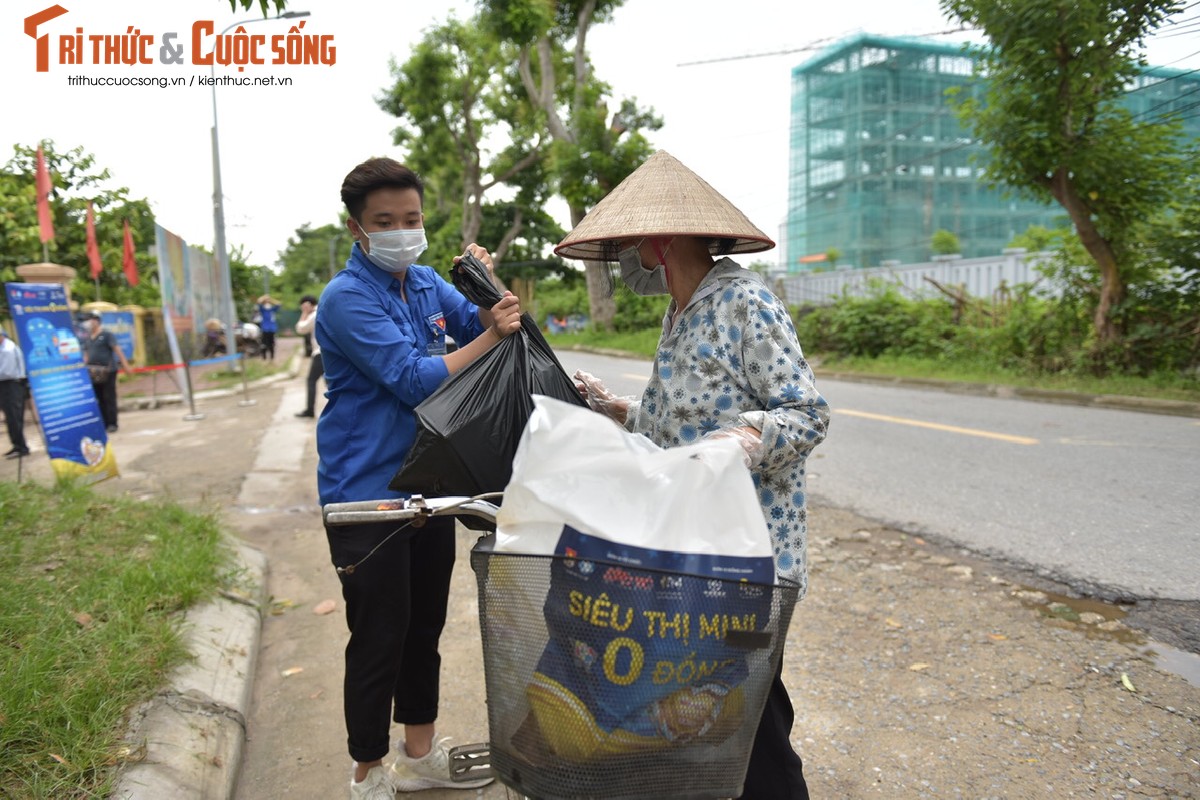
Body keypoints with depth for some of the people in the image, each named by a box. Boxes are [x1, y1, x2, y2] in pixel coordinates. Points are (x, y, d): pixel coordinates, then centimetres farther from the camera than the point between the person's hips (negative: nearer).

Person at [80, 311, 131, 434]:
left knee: (109, 398, -4)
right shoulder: (87, 339, 15)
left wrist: (125, 364, -16)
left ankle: (112, 424, 1)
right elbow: (86, 355, 19)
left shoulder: (106, 335, -3)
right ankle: (104, 424, 13)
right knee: (99, 399, 7)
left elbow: (117, 350, -9)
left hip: (107, 371, -6)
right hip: (94, 373, 6)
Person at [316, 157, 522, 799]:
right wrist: (491, 336, -18)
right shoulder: (347, 297, -16)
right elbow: (415, 381, -23)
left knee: (425, 625, 18)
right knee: (379, 638, 3)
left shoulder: (427, 283, 6)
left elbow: (480, 327, 11)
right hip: (367, 495, -7)